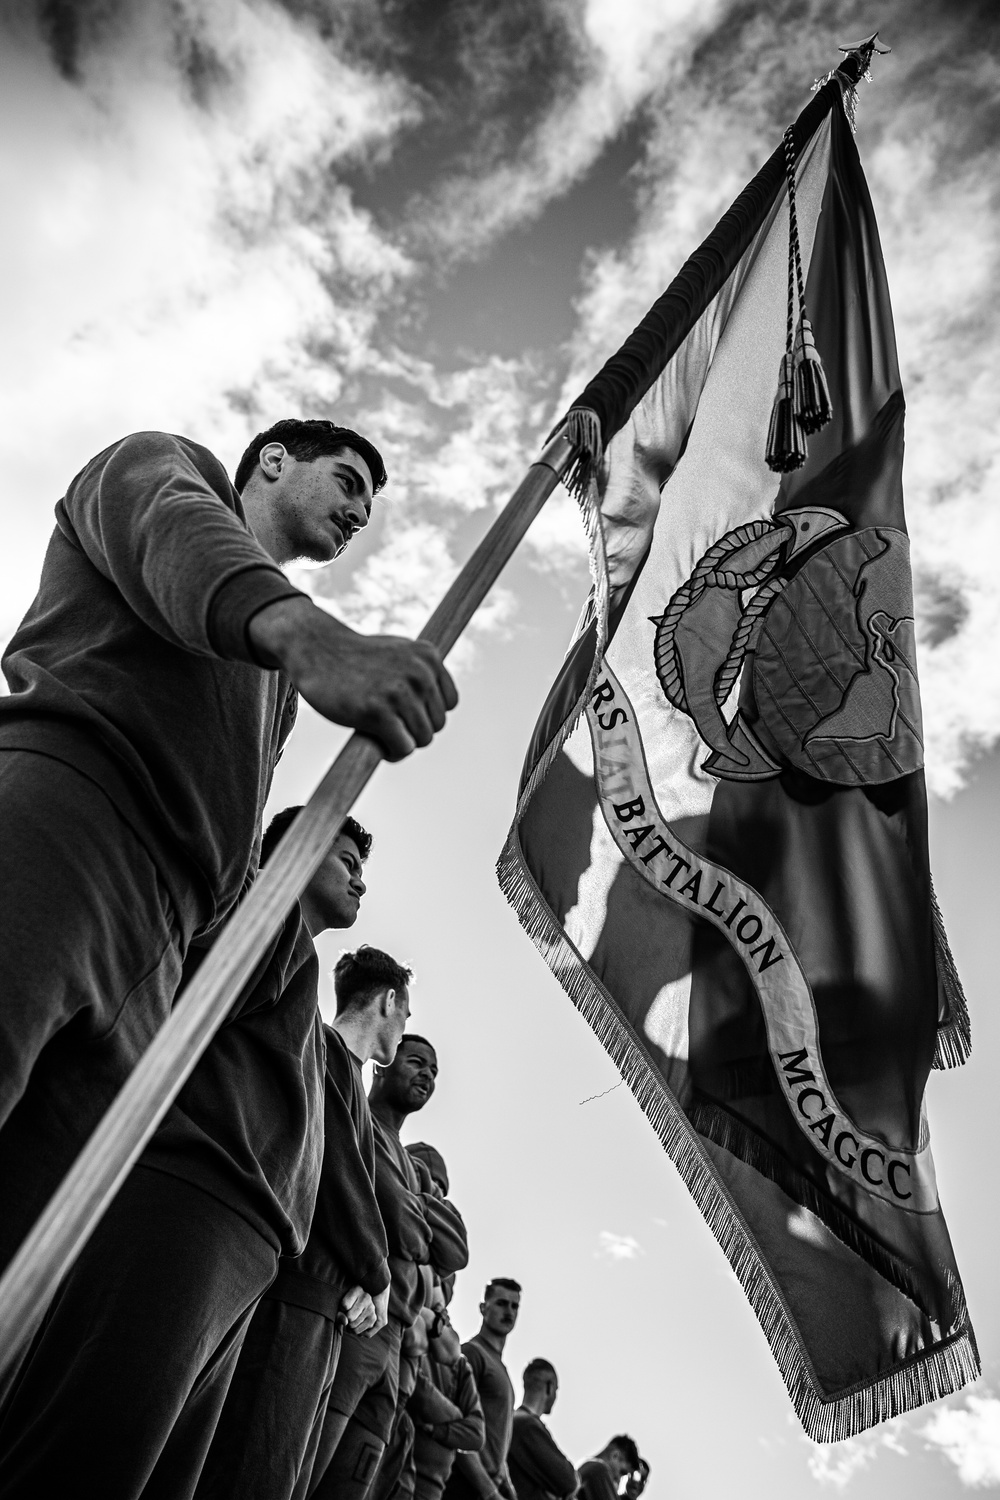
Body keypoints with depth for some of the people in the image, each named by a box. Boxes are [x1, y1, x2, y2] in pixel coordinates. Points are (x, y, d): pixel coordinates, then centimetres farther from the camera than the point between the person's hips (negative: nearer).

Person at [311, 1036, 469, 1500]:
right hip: (343, 1318, -8)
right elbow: (402, 1227, -10)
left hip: (390, 1344, 8)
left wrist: (410, 1204, 0)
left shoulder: (418, 1174, 29)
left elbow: (455, 1251, 12)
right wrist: (416, 1227, 11)